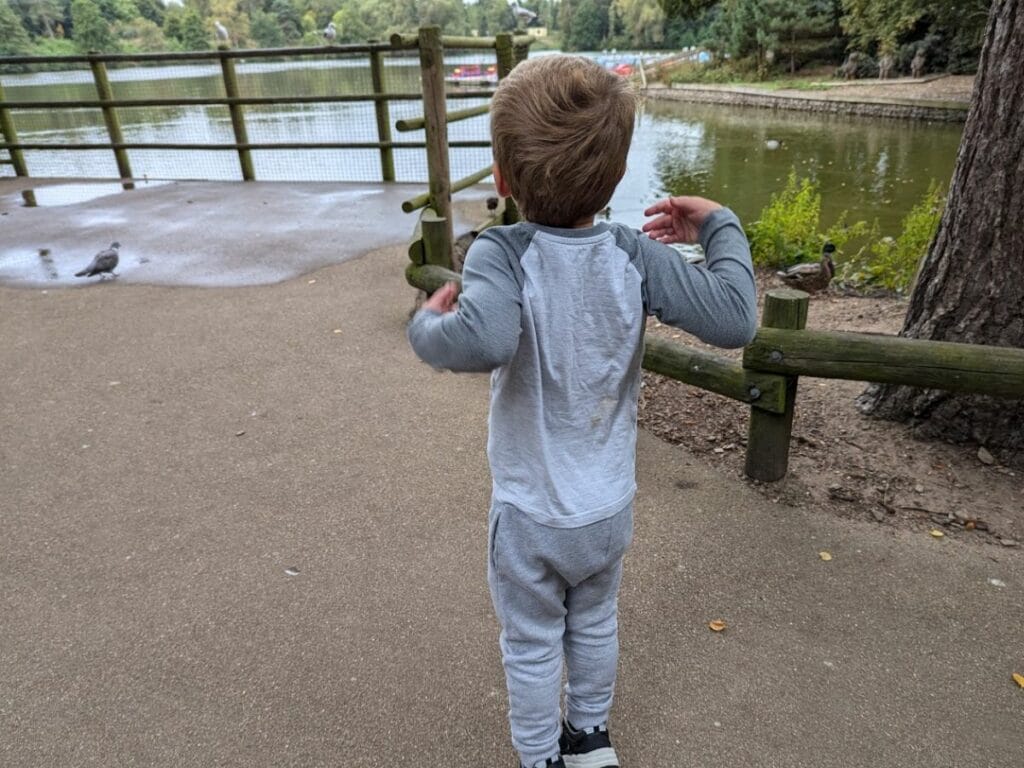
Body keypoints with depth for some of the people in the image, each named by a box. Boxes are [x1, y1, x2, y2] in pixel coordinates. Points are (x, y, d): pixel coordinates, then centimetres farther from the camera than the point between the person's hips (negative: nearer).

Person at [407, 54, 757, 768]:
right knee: (596, 624, 28)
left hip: (531, 515, -3)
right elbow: (734, 320, -19)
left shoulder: (502, 254, -25)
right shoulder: (636, 254, -16)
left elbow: (480, 342, -44)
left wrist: (429, 324, -22)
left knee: (532, 645, 21)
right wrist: (719, 225, -4)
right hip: (611, 507, 4)